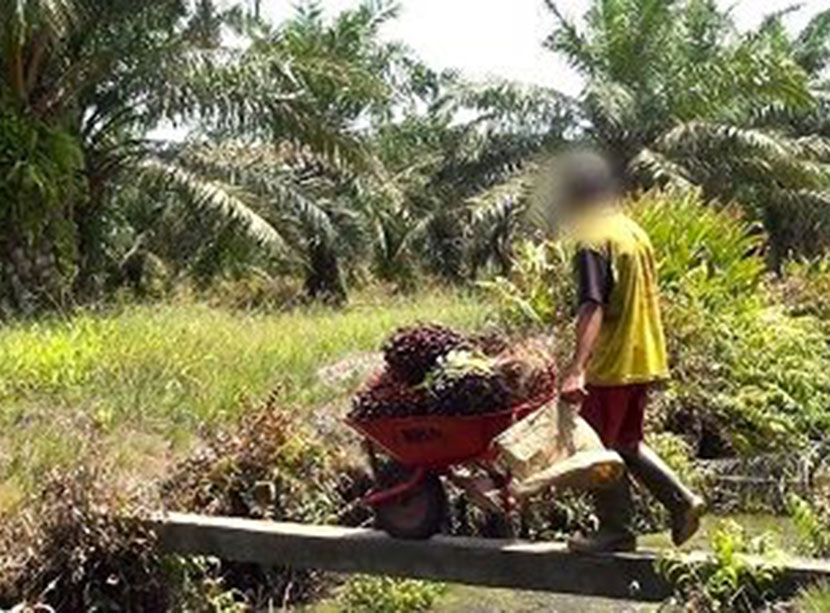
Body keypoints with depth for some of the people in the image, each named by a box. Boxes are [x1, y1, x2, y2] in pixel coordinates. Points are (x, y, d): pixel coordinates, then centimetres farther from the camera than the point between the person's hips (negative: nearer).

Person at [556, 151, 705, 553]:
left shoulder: (593, 241, -16)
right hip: (645, 358, 9)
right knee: (627, 443, 21)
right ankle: (681, 500, 13)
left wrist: (576, 368, -34)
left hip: (613, 364, -9)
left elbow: (592, 308, -28)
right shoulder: (633, 231, 11)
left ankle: (615, 531, 15)